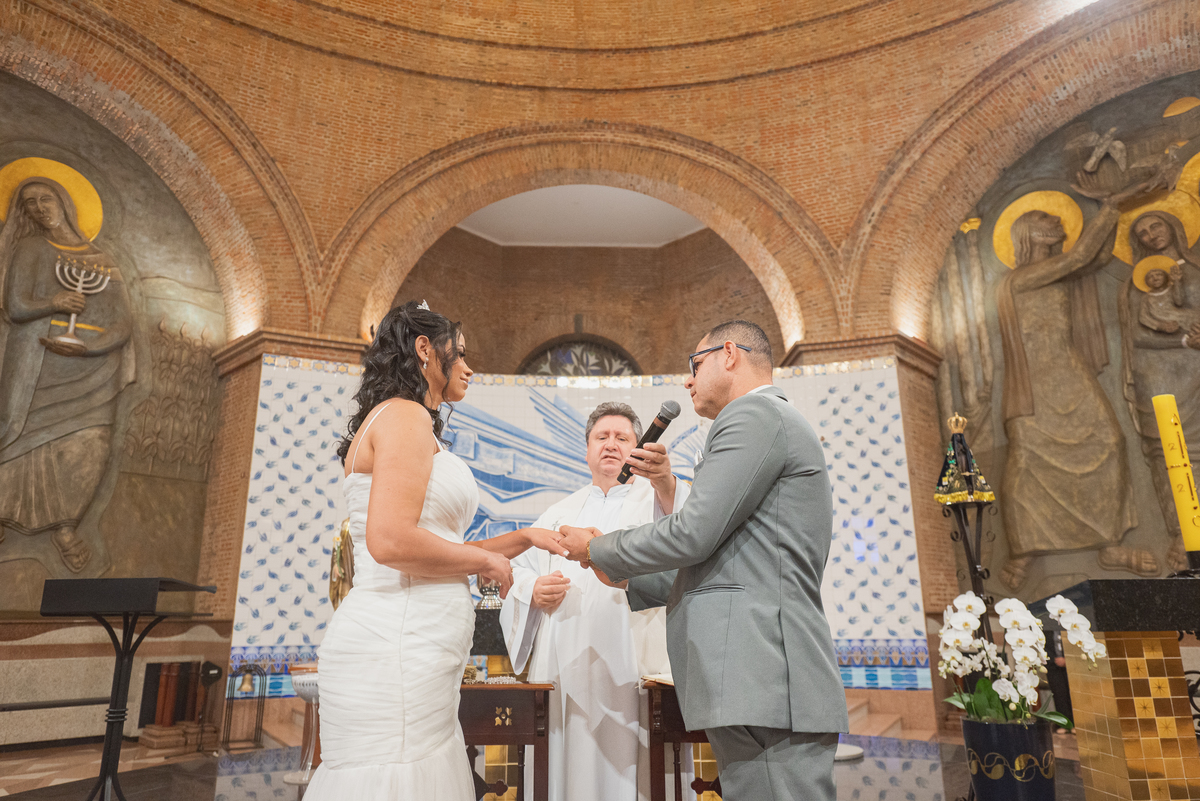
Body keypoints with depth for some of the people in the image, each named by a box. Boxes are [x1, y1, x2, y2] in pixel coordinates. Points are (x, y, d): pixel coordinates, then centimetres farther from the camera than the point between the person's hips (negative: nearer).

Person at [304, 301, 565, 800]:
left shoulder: (402, 419, 21)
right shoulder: (405, 415, -8)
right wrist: (487, 561, -7)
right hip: (396, 650, -10)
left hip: (413, 650, 10)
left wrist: (523, 539, 18)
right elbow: (391, 542, -22)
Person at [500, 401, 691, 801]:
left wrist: (665, 482, -35)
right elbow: (519, 568, 20)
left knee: (623, 767, -5)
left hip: (630, 663, -3)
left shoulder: (655, 498, 8)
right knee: (564, 766, 4)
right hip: (561, 666, 4)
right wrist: (533, 590, -3)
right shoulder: (560, 512, 21)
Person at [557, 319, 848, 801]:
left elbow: (693, 533, -16)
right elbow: (714, 564, 26)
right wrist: (628, 577, 24)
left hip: (765, 688, -10)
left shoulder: (754, 413, -7)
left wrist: (597, 549, 0)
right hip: (762, 689, 10)